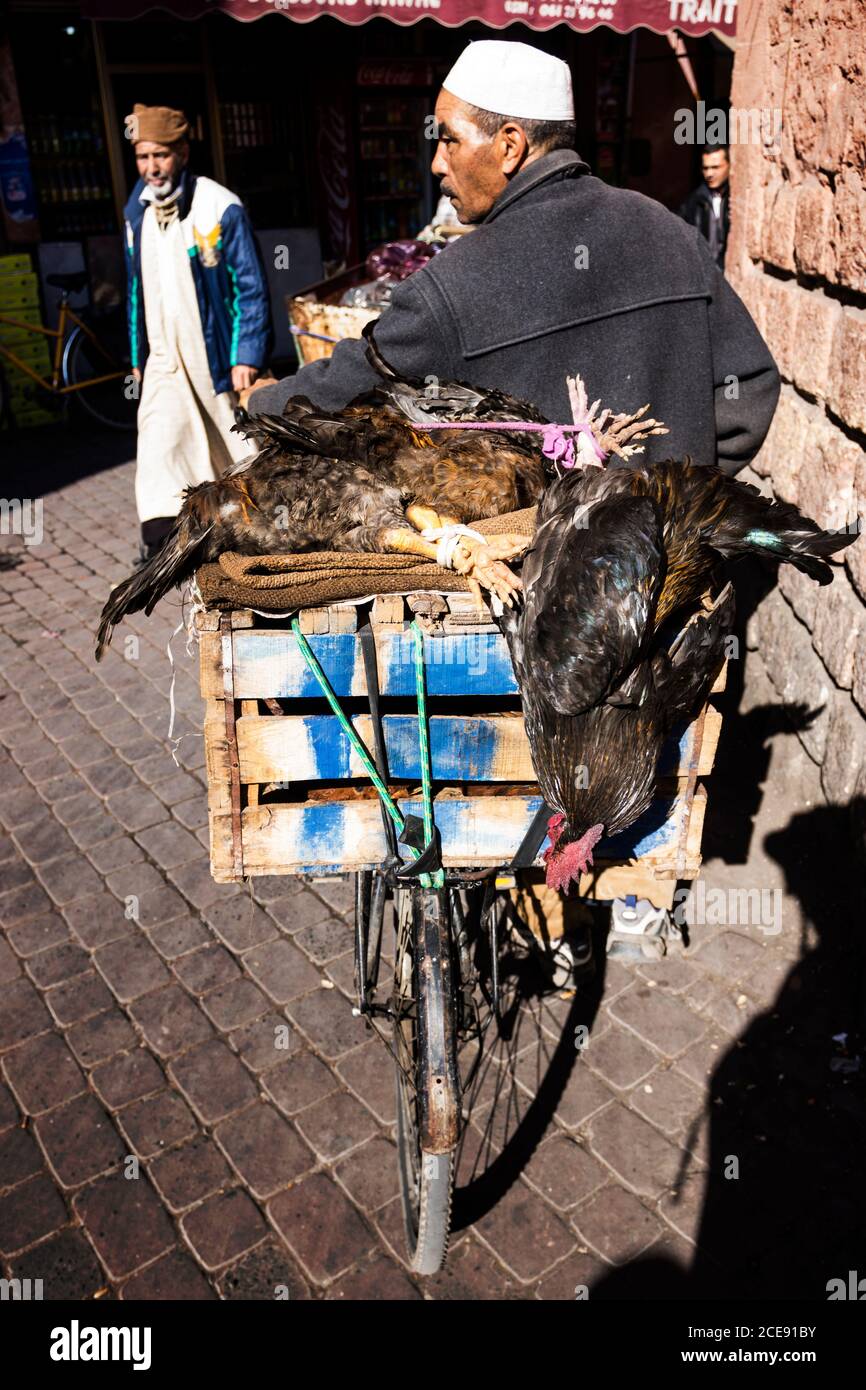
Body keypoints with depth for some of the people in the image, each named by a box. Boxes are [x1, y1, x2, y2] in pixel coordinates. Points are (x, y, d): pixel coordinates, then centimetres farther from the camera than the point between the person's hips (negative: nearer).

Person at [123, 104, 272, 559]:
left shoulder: (221, 208, -11)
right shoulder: (137, 212, 8)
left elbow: (251, 288, -10)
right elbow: (136, 289, 16)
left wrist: (247, 356, -16)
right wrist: (138, 355, 16)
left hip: (217, 356, -4)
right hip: (164, 358, 4)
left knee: (237, 446, 10)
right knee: (158, 448, -10)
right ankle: (157, 548, -9)